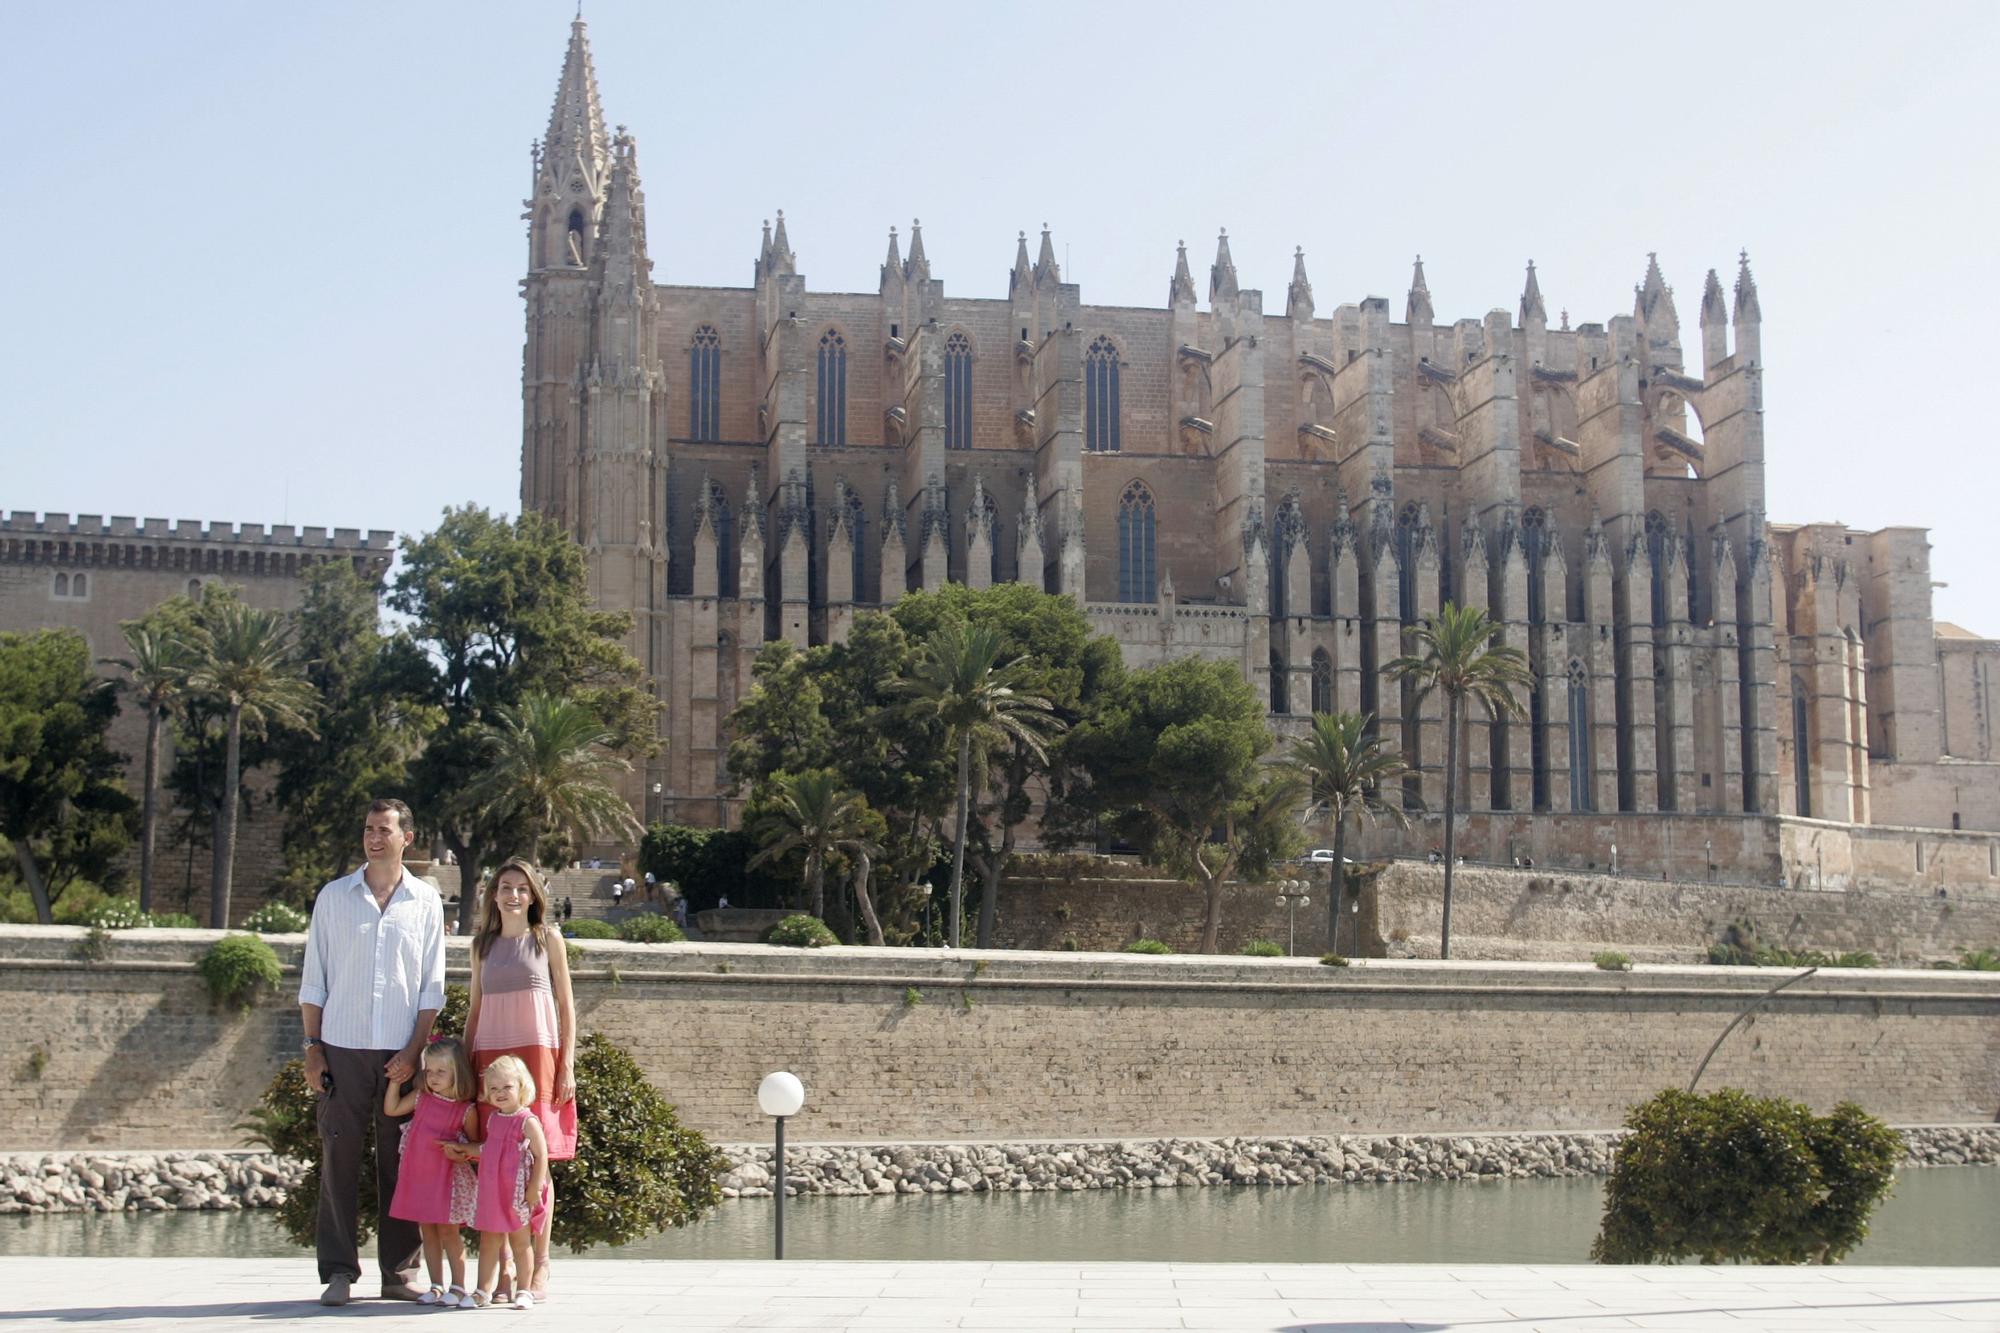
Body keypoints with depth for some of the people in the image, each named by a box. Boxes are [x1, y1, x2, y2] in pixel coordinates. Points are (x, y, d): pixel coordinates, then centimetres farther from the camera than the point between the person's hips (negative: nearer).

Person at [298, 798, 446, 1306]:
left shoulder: (425, 902, 8)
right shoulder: (334, 897, 8)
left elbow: (432, 987, 6)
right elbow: (313, 980, 8)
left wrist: (414, 1051, -4)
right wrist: (313, 1046, -1)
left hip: (401, 1054, 0)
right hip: (342, 1049, 0)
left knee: (401, 1162, 2)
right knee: (339, 1158, -3)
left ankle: (399, 1273, 8)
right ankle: (338, 1273, 3)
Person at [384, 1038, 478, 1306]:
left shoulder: (466, 1110, -7)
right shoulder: (420, 1098, 5)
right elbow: (391, 1109, 10)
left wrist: (461, 1153, -17)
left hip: (448, 1178, -4)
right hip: (418, 1175, 5)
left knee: (448, 1231, -4)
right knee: (427, 1232, 8)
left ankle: (458, 1287, 3)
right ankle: (436, 1286, 14)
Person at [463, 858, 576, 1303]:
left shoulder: (548, 939, 6)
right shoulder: (483, 945, 14)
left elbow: (566, 1005, 5)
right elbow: (475, 1009, 17)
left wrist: (567, 1066, -2)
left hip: (537, 1053, -3)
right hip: (490, 1057, 3)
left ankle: (539, 1266, 1)